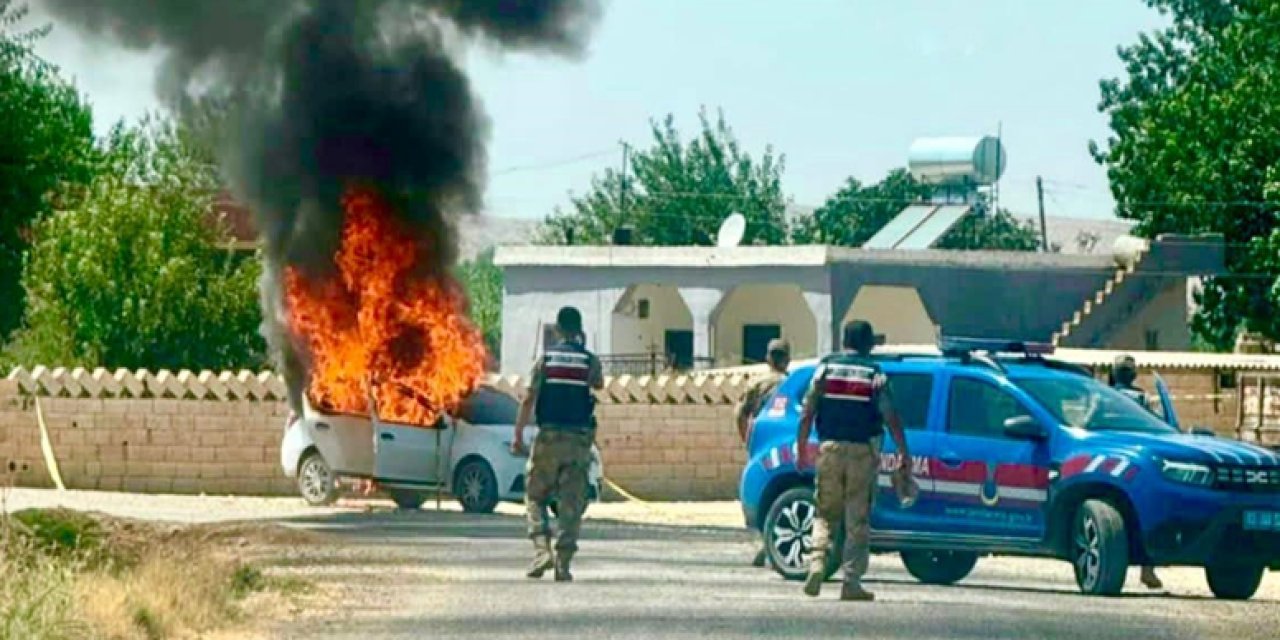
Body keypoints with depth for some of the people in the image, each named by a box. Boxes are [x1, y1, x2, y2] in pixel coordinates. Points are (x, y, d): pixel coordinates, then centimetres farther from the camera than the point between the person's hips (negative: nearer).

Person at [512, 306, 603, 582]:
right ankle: (563, 561, -3)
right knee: (572, 504, 3)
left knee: (535, 497, 12)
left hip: (549, 436, -1)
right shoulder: (589, 360, 0)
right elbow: (599, 384, 21)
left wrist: (518, 435, 0)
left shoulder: (546, 358, 0)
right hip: (579, 438, 1)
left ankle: (542, 549, -6)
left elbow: (529, 399, -4)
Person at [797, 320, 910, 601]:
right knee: (858, 520, 3)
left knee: (826, 514, 12)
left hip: (829, 449, 1)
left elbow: (807, 414, 0)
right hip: (863, 451, -1)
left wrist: (802, 448, 7)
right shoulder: (875, 375, 0)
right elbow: (891, 417, -6)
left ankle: (817, 563, -9)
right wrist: (904, 452, -1)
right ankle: (852, 581, -2)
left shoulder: (826, 369, 4)